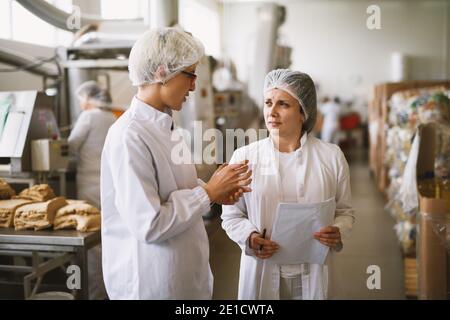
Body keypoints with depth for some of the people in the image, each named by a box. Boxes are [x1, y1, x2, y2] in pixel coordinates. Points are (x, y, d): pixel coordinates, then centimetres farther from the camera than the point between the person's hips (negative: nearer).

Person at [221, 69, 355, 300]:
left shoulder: (332, 157, -2)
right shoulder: (244, 157, -4)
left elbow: (344, 211, 6)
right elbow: (231, 215, 1)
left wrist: (338, 232, -14)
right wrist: (249, 237, -17)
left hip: (312, 274, 1)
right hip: (262, 272, 0)